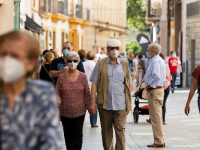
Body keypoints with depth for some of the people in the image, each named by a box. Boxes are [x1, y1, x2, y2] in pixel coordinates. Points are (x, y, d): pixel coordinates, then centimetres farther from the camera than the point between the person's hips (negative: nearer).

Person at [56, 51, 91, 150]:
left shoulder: (82, 77, 0)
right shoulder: (62, 77, 0)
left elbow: (87, 93, 4)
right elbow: (57, 92, 3)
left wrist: (88, 106, 2)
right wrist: (58, 100, -17)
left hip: (79, 111, -1)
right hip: (65, 111, 2)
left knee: (78, 134, -6)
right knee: (68, 134, 12)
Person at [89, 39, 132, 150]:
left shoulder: (124, 64, 9)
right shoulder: (100, 64, 4)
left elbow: (128, 85, 12)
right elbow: (94, 84, 2)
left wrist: (129, 104, 7)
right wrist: (92, 103, -4)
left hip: (121, 104, 0)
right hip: (105, 104, 0)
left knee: (120, 130, -5)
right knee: (106, 131, 8)